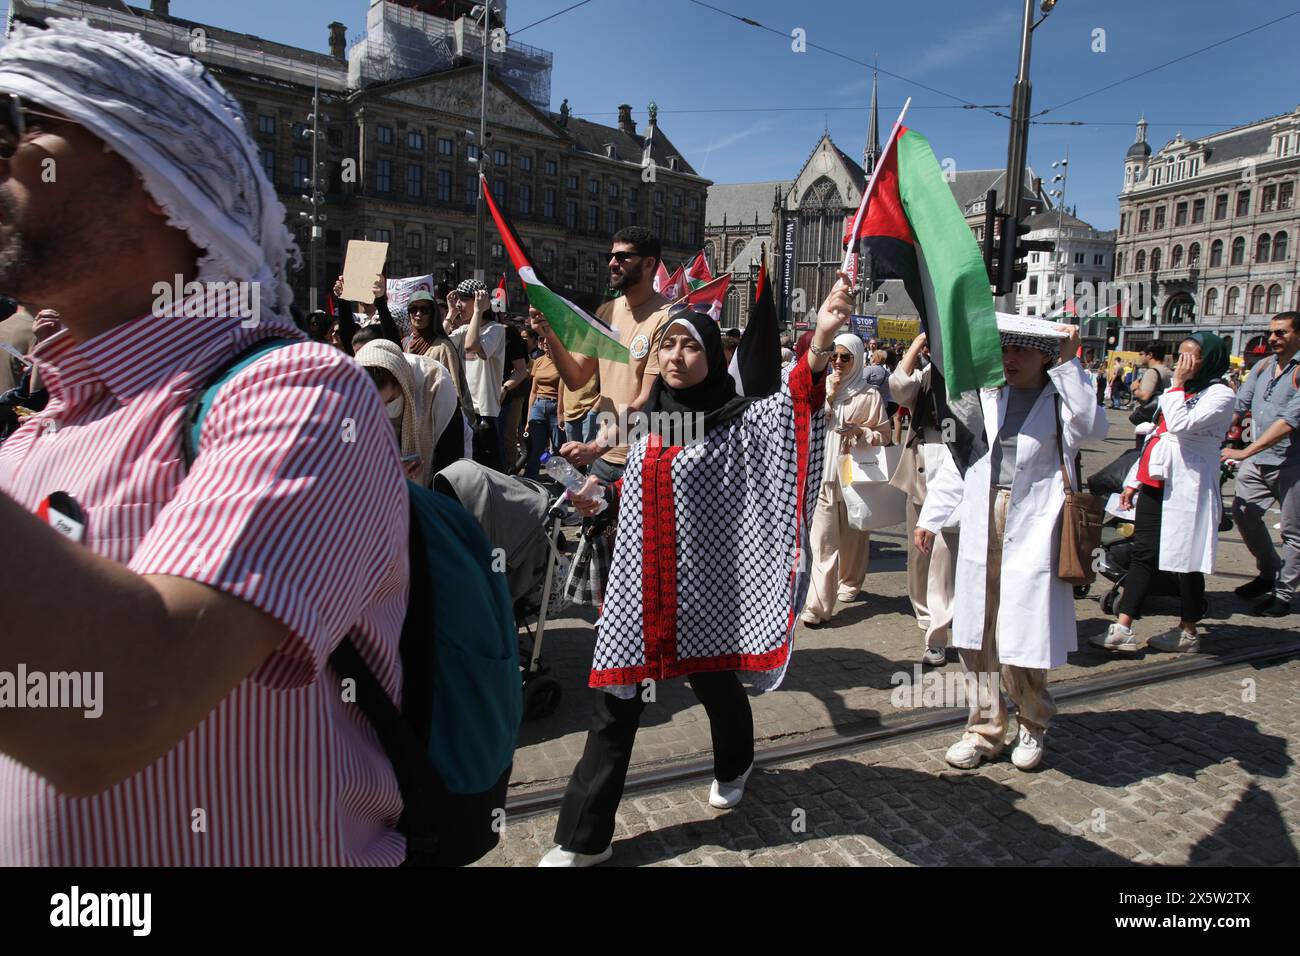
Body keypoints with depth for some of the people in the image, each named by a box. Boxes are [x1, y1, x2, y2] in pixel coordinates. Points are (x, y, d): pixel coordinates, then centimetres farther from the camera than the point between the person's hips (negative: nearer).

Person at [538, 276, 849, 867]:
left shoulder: (736, 421, -9)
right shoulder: (651, 420, 7)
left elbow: (794, 401, -30)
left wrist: (821, 341, -46)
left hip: (703, 582, -4)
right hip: (639, 584, 4)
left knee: (712, 681, 16)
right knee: (615, 701, 3)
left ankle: (735, 765, 51)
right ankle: (583, 838, 12)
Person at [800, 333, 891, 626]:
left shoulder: (869, 395, -1)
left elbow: (884, 435, 1)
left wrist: (860, 431, -15)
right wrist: (828, 395, -9)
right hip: (823, 472, 1)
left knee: (852, 534, 13)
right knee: (822, 540, -6)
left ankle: (849, 582, 37)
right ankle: (819, 604, -7)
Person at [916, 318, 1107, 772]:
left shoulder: (1061, 400, 1)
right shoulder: (987, 399, 10)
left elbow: (1092, 427, -22)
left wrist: (1068, 364, -16)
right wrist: (931, 516, 14)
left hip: (1032, 536, -4)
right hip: (981, 533, 4)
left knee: (1021, 642, 0)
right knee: (975, 639, 9)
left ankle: (1032, 725, 27)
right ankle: (984, 730, 24)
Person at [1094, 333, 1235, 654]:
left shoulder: (1220, 395, -8)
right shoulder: (1183, 390, 17)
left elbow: (1181, 426, -24)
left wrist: (1177, 384, -14)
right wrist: (1134, 481, 17)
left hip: (1185, 489, -8)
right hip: (1155, 482, 8)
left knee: (1185, 558, 2)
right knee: (1143, 554, 6)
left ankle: (1188, 632, 18)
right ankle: (1123, 630, 7)